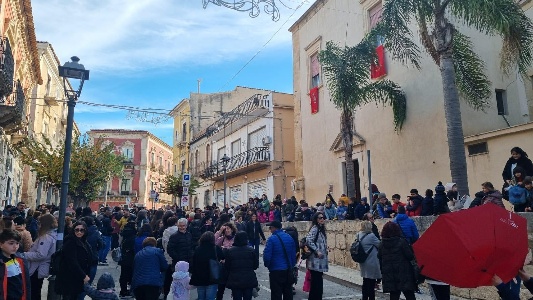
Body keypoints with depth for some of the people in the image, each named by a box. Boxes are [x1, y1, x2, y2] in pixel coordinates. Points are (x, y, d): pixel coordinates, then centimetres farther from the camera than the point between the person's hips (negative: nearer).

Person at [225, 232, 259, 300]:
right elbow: (256, 266, 0)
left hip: (235, 281, 0)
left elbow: (226, 267, -2)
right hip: (249, 280, 0)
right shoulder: (251, 250, -8)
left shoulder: (230, 251, -8)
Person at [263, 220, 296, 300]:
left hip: (276, 270, -6)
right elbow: (293, 254, 9)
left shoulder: (272, 239, -14)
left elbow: (266, 255, -16)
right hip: (288, 270, 6)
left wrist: (267, 265, 2)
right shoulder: (289, 237, 4)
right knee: (288, 293, 15)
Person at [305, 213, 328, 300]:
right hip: (316, 260, -9)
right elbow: (308, 240, -26)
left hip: (320, 260, 9)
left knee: (318, 281, 14)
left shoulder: (321, 228, 15)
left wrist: (325, 251, 13)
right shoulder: (315, 228, -13)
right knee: (316, 281, -5)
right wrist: (317, 251, -22)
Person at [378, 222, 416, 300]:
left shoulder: (382, 244, 2)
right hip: (403, 273, -4)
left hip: (389, 276, 5)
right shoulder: (401, 241, -13)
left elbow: (379, 257, 10)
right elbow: (410, 256, -12)